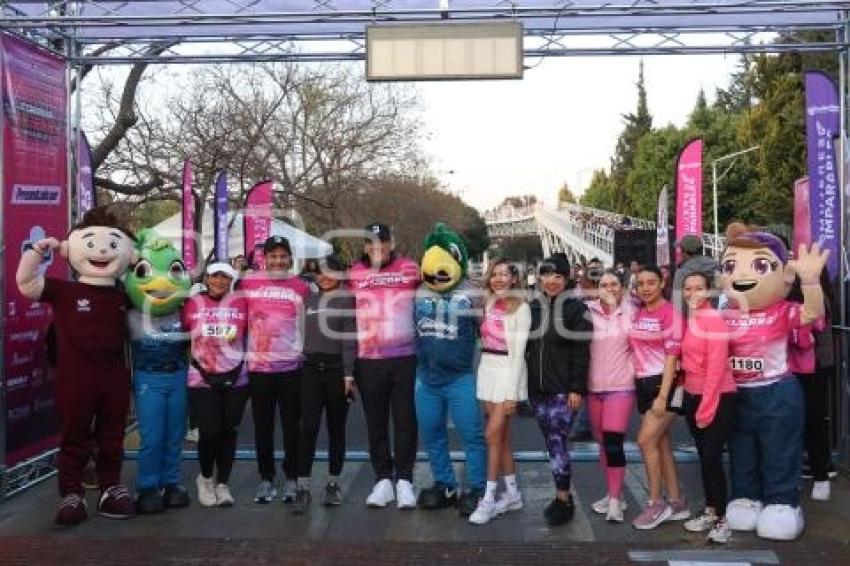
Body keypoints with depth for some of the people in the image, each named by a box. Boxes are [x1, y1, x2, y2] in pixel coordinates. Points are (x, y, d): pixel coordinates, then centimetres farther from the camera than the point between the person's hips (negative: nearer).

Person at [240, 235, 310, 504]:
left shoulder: (301, 287, 2)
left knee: (291, 426, 6)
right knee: (263, 426, 8)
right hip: (258, 367, 1)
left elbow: (307, 326, 7)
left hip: (292, 366, 0)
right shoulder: (248, 283, 3)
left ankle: (291, 478, 17)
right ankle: (266, 479, 19)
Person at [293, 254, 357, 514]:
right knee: (308, 427, -7)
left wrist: (348, 374, -12)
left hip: (336, 368, -3)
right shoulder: (309, 299, 13)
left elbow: (350, 338, -6)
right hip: (311, 368, 3)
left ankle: (333, 484, 18)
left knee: (336, 429, 7)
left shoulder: (346, 299, 0)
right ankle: (303, 488, -4)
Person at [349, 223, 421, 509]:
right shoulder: (354, 273, 4)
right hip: (368, 361, 1)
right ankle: (382, 479, 18)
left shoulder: (410, 268, 2)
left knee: (405, 421, 4)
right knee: (376, 422, 8)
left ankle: (404, 479, 14)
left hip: (405, 358, -1)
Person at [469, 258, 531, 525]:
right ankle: (513, 494, 20)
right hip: (487, 370, 6)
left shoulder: (521, 308, -8)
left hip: (508, 371, -6)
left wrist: (512, 393, -14)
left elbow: (518, 353, -12)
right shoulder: (489, 303, 10)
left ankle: (488, 499, -1)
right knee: (501, 437, 10)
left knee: (492, 435, -9)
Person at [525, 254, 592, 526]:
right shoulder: (533, 307, 11)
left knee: (557, 441, -8)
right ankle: (562, 495, 21)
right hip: (537, 389, 6)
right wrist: (526, 384, 12)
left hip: (563, 389, -5)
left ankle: (563, 499, 1)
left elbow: (582, 352, -10)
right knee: (551, 442, 10)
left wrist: (577, 388, -15)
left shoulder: (576, 309, -5)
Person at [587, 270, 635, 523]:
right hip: (594, 386, 3)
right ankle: (613, 493, 28)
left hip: (620, 386, -3)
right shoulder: (589, 311, 0)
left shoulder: (630, 312, -1)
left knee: (613, 442, -10)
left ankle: (615, 500, -1)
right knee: (602, 443, 13)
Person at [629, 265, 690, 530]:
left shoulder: (670, 313, -11)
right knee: (661, 444, 10)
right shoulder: (638, 313, 9)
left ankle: (656, 503, 1)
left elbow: (672, 357, -14)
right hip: (643, 384, 7)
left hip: (664, 384, -7)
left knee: (646, 440, -12)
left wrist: (663, 395, -18)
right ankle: (677, 503, 19)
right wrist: (639, 384, 9)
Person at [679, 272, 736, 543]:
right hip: (693, 396, 8)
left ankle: (723, 519, 5)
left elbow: (716, 368, -18)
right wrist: (695, 404, 6)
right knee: (703, 457, 14)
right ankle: (710, 512, 25)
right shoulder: (688, 319, 9)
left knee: (712, 458, -7)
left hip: (718, 398, -8)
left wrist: (706, 408, -17)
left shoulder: (713, 319, -15)